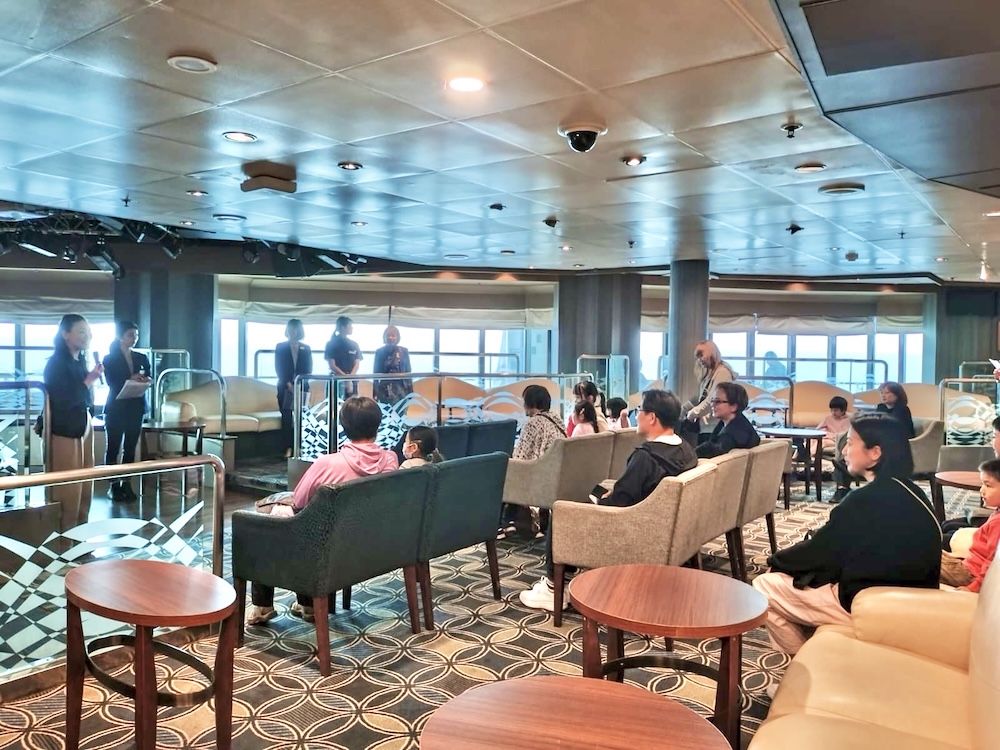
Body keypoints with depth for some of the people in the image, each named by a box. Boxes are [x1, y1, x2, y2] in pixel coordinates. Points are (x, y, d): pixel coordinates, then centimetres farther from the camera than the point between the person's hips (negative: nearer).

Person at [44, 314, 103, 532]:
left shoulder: (80, 361, 11)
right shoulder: (56, 363, -10)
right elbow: (64, 401, -16)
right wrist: (89, 381, -16)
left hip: (83, 426, 8)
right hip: (64, 431, -8)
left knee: (85, 487, 9)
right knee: (68, 490, -5)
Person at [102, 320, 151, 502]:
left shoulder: (142, 358, 12)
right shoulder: (109, 359, 1)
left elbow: (148, 379, 7)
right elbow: (112, 383, -9)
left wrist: (145, 380, -16)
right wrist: (130, 380, -24)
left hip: (136, 408, 3)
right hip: (116, 408, -3)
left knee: (130, 448, 5)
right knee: (113, 448, 0)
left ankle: (126, 484, 9)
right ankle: (114, 486, 4)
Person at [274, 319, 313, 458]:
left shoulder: (306, 348, 13)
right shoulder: (280, 347, 8)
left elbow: (309, 369, 8)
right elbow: (278, 368, 2)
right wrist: (288, 384, -10)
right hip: (285, 386, -1)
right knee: (286, 417, -6)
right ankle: (287, 448, -6)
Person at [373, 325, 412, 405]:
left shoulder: (404, 351, 3)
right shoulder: (379, 352, 2)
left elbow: (408, 372, 7)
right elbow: (376, 374, 5)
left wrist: (411, 391, 3)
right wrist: (375, 394, 1)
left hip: (401, 391, 1)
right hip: (385, 391, -1)